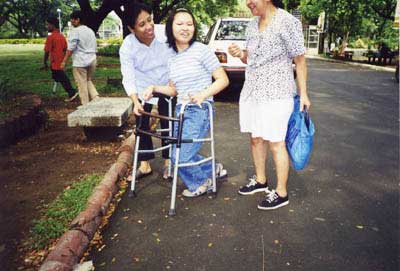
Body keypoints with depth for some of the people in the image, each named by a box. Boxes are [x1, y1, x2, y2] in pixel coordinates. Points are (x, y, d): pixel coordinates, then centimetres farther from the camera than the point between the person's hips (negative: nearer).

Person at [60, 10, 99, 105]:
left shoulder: (75, 31, -9)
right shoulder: (91, 31, 13)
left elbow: (70, 48, -12)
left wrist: (64, 61, -6)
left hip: (80, 62, -7)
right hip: (92, 60, 7)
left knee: (82, 84, 1)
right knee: (88, 80, 21)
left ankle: (85, 105, 4)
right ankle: (96, 98, 6)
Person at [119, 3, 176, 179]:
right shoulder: (128, 46, -22)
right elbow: (128, 76, -28)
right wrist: (135, 101, -40)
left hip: (166, 87, 0)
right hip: (143, 90, 0)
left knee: (167, 124, 5)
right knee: (142, 125, 3)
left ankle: (168, 162, 21)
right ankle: (145, 164, 17)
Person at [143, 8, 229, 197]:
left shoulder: (201, 50, -10)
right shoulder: (172, 59, 9)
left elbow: (223, 80, -10)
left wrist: (203, 94, -23)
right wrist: (154, 88, 2)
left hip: (200, 111, -7)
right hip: (180, 110, 7)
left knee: (181, 156, -8)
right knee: (181, 154, 10)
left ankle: (201, 183, 22)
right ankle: (213, 170, 35)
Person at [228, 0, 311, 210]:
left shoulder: (288, 22, -11)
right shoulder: (252, 24, 10)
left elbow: (300, 61, -8)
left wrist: (303, 94, -8)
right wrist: (240, 54, -2)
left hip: (276, 93, -7)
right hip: (251, 90, 7)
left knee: (275, 143, -1)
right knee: (255, 138, 14)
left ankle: (281, 193, 12)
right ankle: (260, 180, 33)